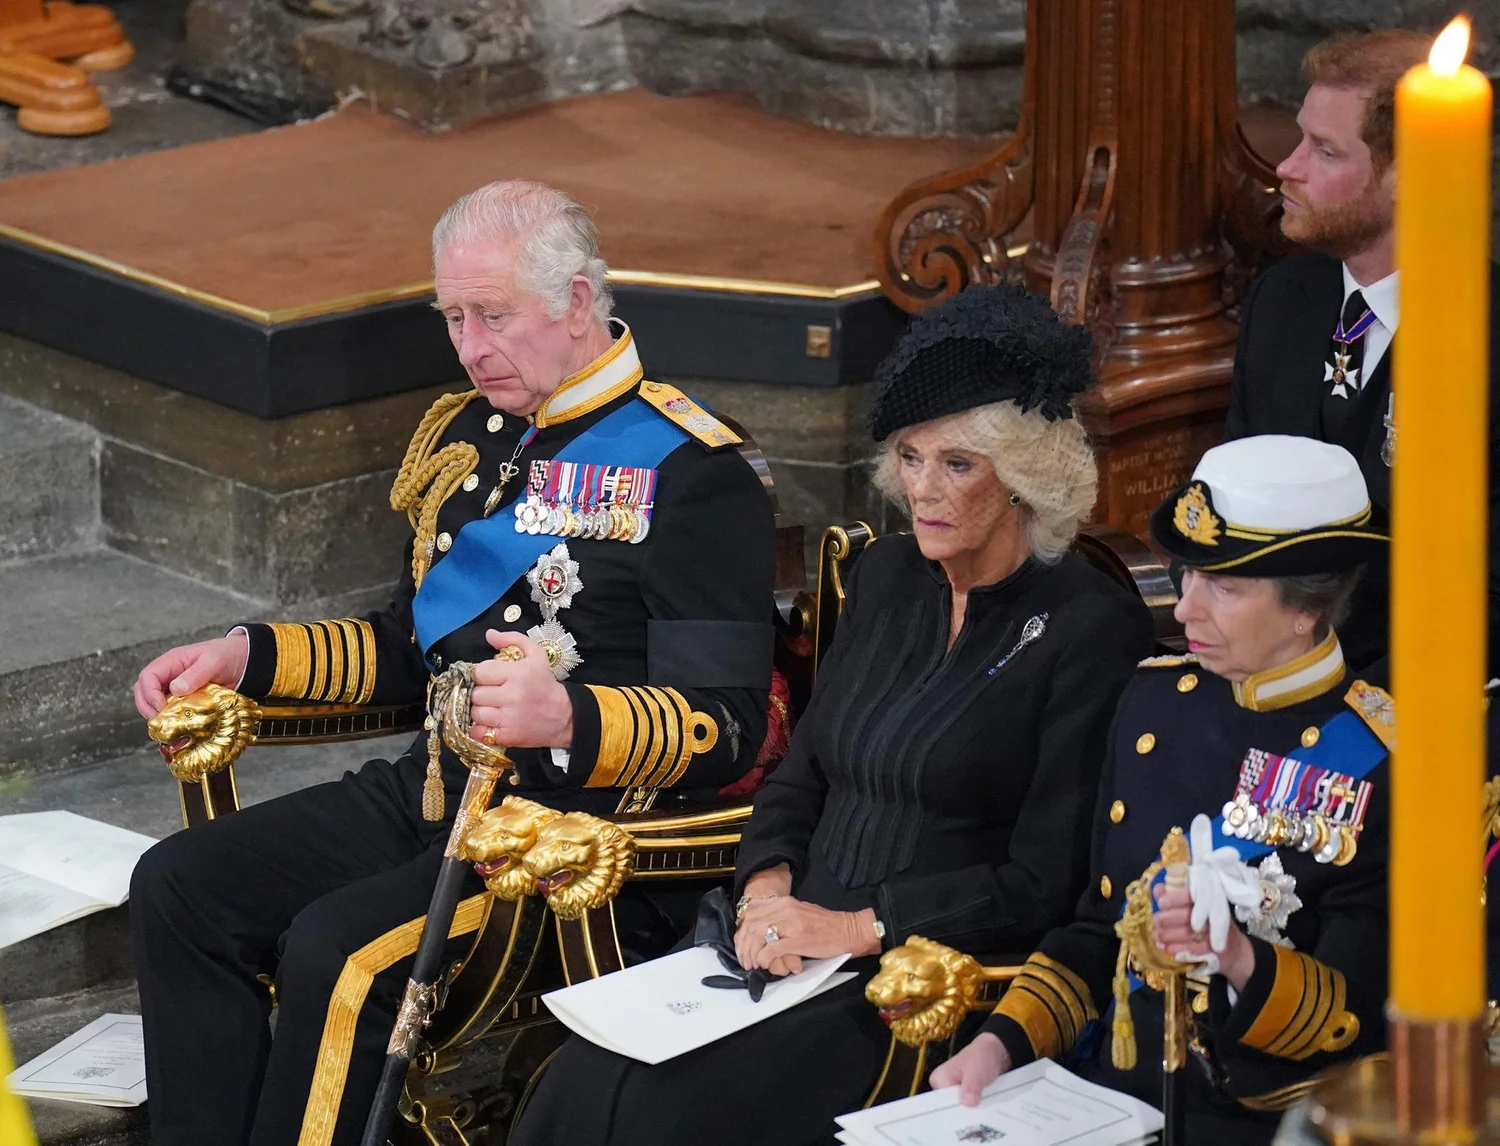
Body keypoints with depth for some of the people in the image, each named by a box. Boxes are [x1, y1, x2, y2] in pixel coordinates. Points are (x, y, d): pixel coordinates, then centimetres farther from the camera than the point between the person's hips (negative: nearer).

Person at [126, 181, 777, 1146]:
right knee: (179, 887, -6)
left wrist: (569, 720, -33)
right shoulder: (471, 434, 15)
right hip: (438, 787, 9)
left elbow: (726, 728, -16)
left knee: (338, 953, -29)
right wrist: (244, 656, 14)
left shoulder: (687, 472, -11)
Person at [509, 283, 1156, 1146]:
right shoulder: (887, 576, 15)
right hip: (797, 943, 6)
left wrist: (860, 928, -14)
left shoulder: (1096, 630, -7)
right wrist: (768, 888, -1)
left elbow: (1044, 885, -10)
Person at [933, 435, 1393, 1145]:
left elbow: (1360, 1017, -10)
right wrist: (1000, 1043, 2)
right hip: (1107, 1085, 6)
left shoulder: (1378, 764, -11)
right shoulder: (1157, 700, 8)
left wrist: (1240, 961, -28)